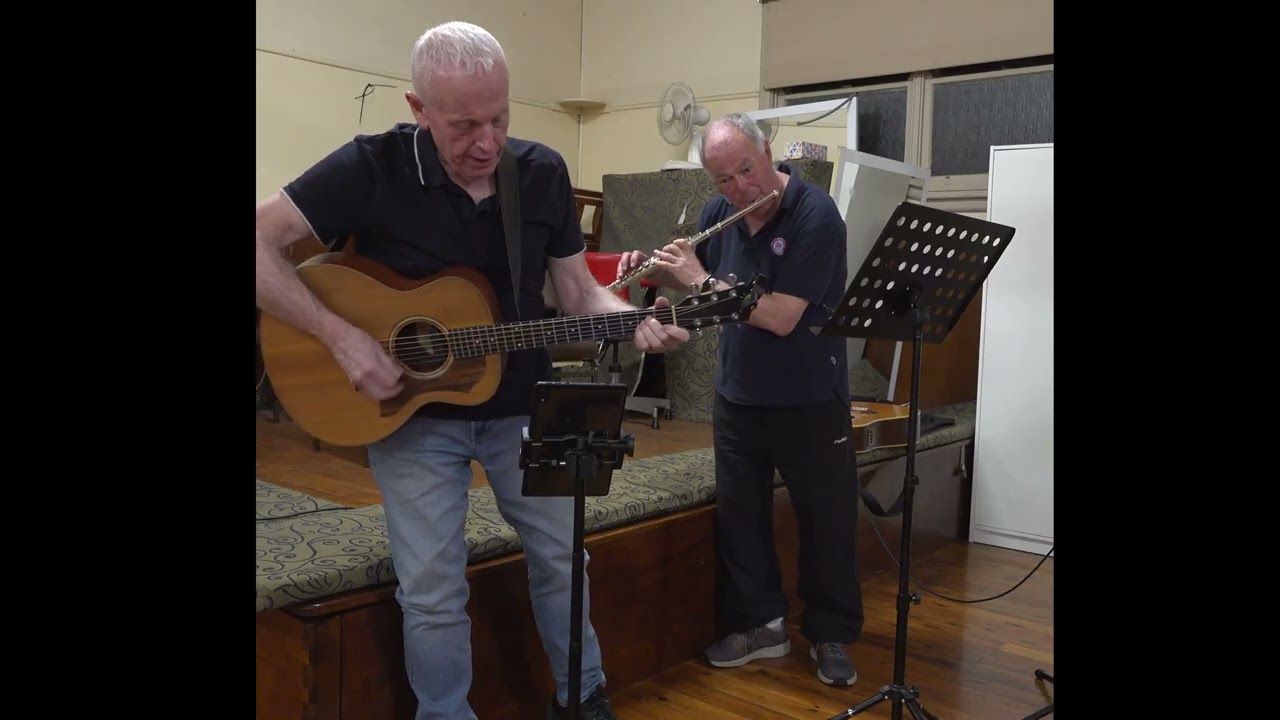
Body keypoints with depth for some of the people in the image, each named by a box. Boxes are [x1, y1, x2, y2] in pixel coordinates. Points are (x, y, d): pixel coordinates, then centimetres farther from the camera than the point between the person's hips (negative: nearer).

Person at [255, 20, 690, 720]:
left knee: (562, 556, 15)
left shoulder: (543, 172, -6)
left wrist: (633, 321, -21)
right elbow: (261, 241, -18)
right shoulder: (372, 166, -18)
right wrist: (340, 336, -27)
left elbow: (578, 292, -1)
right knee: (431, 590, 2)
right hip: (411, 413, -3)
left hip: (522, 406, 4)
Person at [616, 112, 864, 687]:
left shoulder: (816, 215, -21)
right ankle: (760, 624, 29)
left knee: (826, 519, 8)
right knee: (738, 513, 12)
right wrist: (651, 269, -6)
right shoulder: (720, 212, -1)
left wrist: (701, 279, -22)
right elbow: (688, 279, 15)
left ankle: (831, 634, 26)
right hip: (736, 398, 6)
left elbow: (781, 318, -28)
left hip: (809, 403, -5)